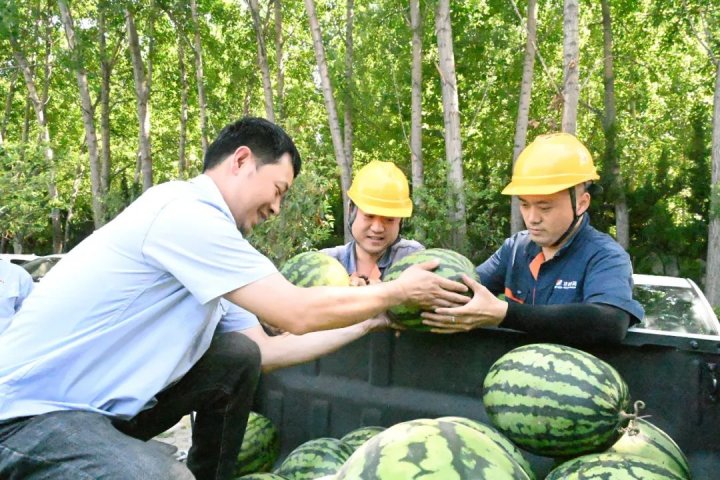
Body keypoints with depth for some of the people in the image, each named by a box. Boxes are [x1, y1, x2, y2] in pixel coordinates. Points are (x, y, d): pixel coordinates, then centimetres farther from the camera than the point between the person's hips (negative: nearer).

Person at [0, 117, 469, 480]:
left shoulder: (194, 222, 8)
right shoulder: (185, 211, -19)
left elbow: (264, 350, 8)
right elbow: (297, 314, -19)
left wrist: (368, 322, 10)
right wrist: (398, 290, -6)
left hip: (101, 400, 9)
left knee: (240, 357, 3)